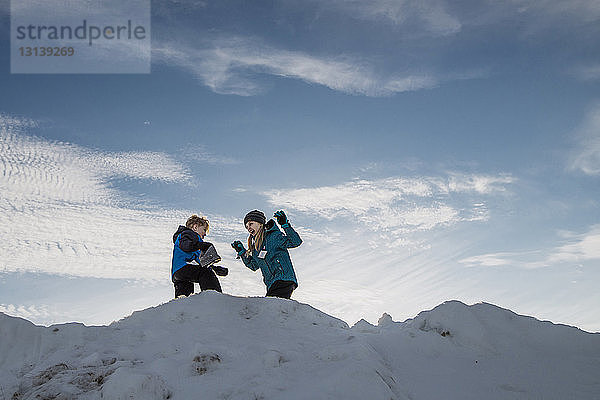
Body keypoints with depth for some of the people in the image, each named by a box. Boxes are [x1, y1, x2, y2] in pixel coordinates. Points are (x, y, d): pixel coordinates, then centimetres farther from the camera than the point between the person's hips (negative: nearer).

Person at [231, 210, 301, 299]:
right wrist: (241, 252, 22)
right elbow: (254, 266, 28)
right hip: (272, 286, 8)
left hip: (283, 281, -8)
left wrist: (285, 225, -22)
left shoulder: (273, 236, -4)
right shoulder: (256, 246, 19)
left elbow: (296, 242, -13)